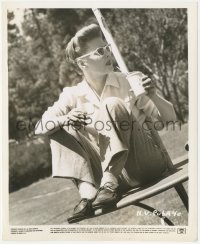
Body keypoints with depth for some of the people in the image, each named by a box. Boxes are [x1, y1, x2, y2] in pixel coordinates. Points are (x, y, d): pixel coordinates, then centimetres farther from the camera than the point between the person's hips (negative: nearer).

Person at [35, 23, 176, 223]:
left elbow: (169, 118, 0)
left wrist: (153, 96, -21)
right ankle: (88, 193, -22)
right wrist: (63, 119, -24)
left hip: (146, 164, -3)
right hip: (119, 175, 3)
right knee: (61, 130, -6)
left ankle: (109, 185, -29)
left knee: (113, 105, -22)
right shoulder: (73, 95, 3)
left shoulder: (129, 82, -2)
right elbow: (40, 128, -2)